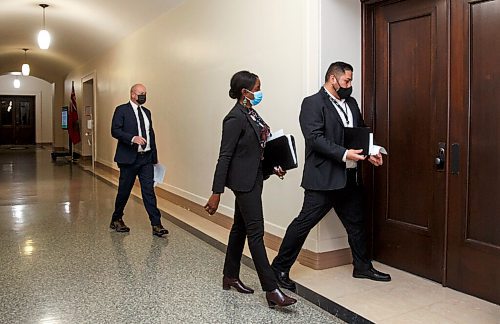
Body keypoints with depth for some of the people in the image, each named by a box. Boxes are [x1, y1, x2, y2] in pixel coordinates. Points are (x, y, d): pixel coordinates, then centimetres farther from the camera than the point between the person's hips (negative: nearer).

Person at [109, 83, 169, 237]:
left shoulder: (146, 112, 16)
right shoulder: (121, 110, -2)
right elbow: (115, 131, -11)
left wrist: (155, 158, 15)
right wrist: (133, 138, -25)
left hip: (146, 158, 5)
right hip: (129, 158, -4)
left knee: (149, 191, -1)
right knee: (124, 191, 7)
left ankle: (156, 225, -3)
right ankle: (116, 220, 27)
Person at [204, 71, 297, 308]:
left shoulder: (251, 113, 10)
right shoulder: (235, 118, -17)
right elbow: (224, 157, -19)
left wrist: (273, 166, 10)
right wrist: (216, 194, -20)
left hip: (253, 179, 10)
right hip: (244, 181, -10)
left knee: (240, 227, 16)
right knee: (256, 232, -7)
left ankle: (230, 277, 30)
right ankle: (271, 290, -3)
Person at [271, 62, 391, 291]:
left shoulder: (351, 103, 15)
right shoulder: (313, 103, -9)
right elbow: (315, 138, -19)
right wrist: (344, 154, -25)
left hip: (350, 177, 8)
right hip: (323, 178, -8)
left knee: (356, 222, 17)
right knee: (304, 222, -3)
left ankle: (362, 267, 35)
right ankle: (279, 268, 10)